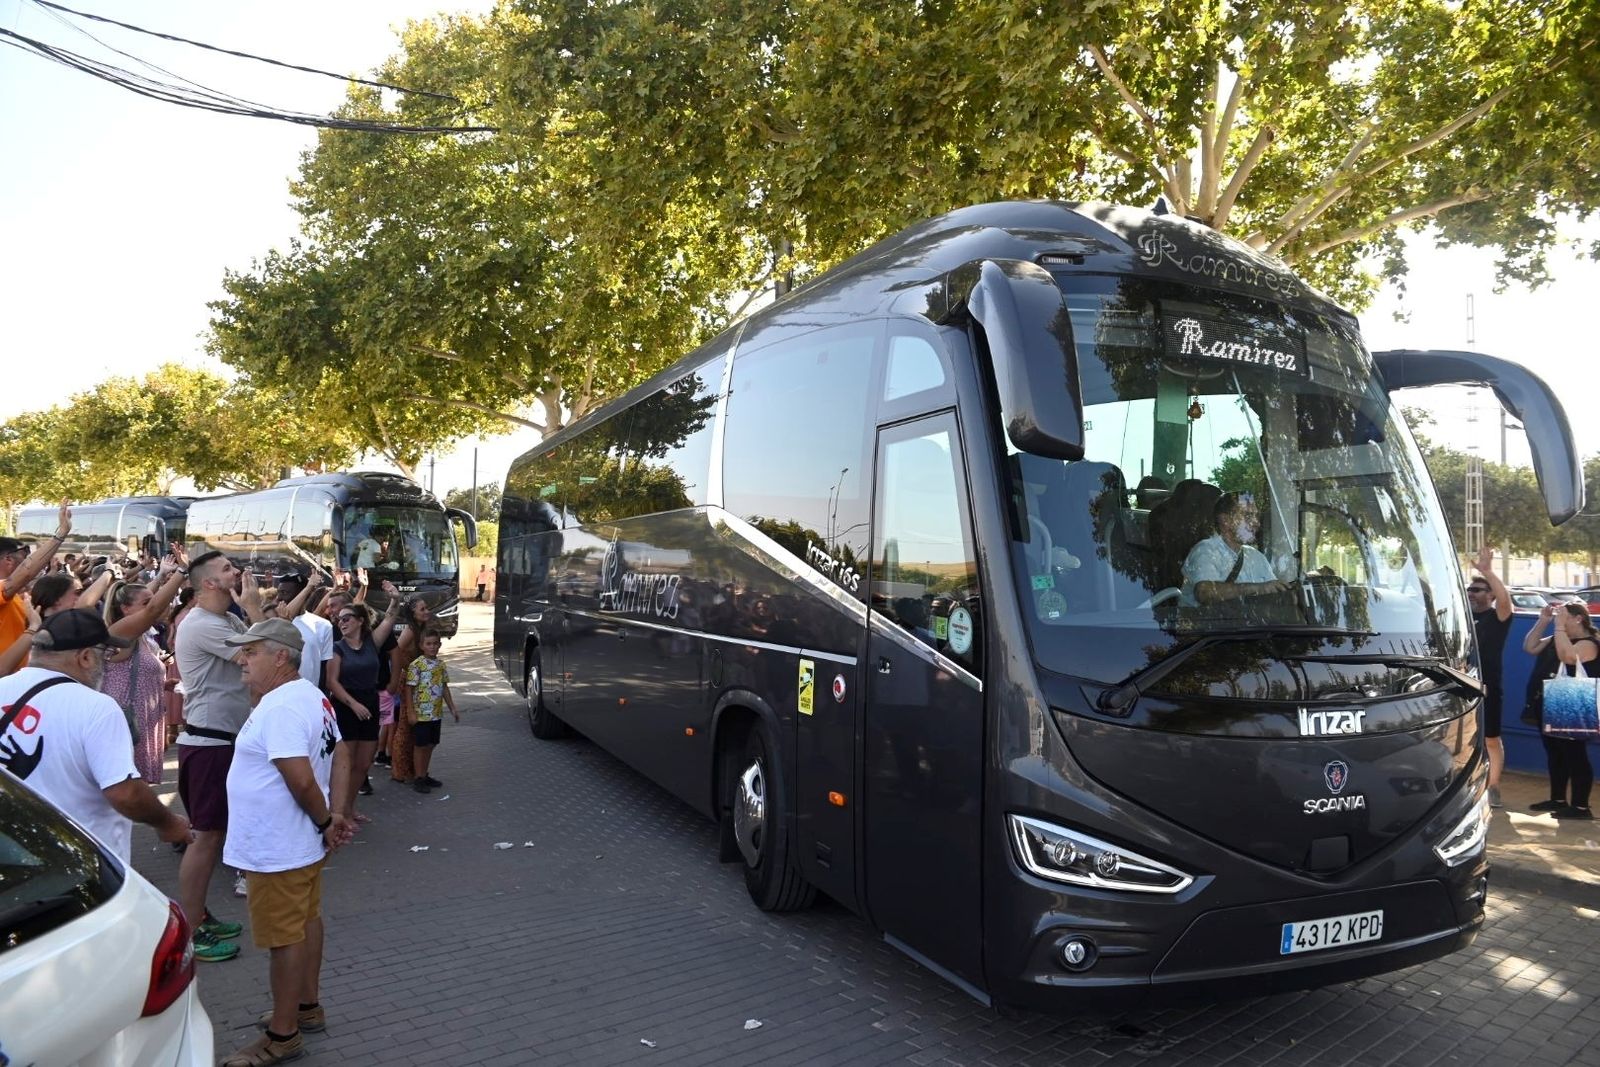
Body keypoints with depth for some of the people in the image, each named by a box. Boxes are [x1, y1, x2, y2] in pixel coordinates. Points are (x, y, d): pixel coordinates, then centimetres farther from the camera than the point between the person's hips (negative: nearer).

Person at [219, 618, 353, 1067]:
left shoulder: (280, 708, -26)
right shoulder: (312, 696, 6)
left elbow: (301, 779, -30)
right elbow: (340, 756, 9)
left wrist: (325, 821, -15)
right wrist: (335, 814, 2)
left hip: (278, 849, -10)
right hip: (300, 842, 10)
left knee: (284, 938, 3)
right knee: (306, 921, 21)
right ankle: (308, 1007, 36)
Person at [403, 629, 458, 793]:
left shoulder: (440, 664, 7)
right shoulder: (416, 665, -13)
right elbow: (409, 688, -12)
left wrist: (452, 708, 15)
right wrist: (410, 712, -15)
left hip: (436, 713, 6)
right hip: (421, 714, -6)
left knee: (430, 745, 14)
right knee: (420, 745, 2)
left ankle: (425, 775, 25)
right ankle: (419, 779, 10)